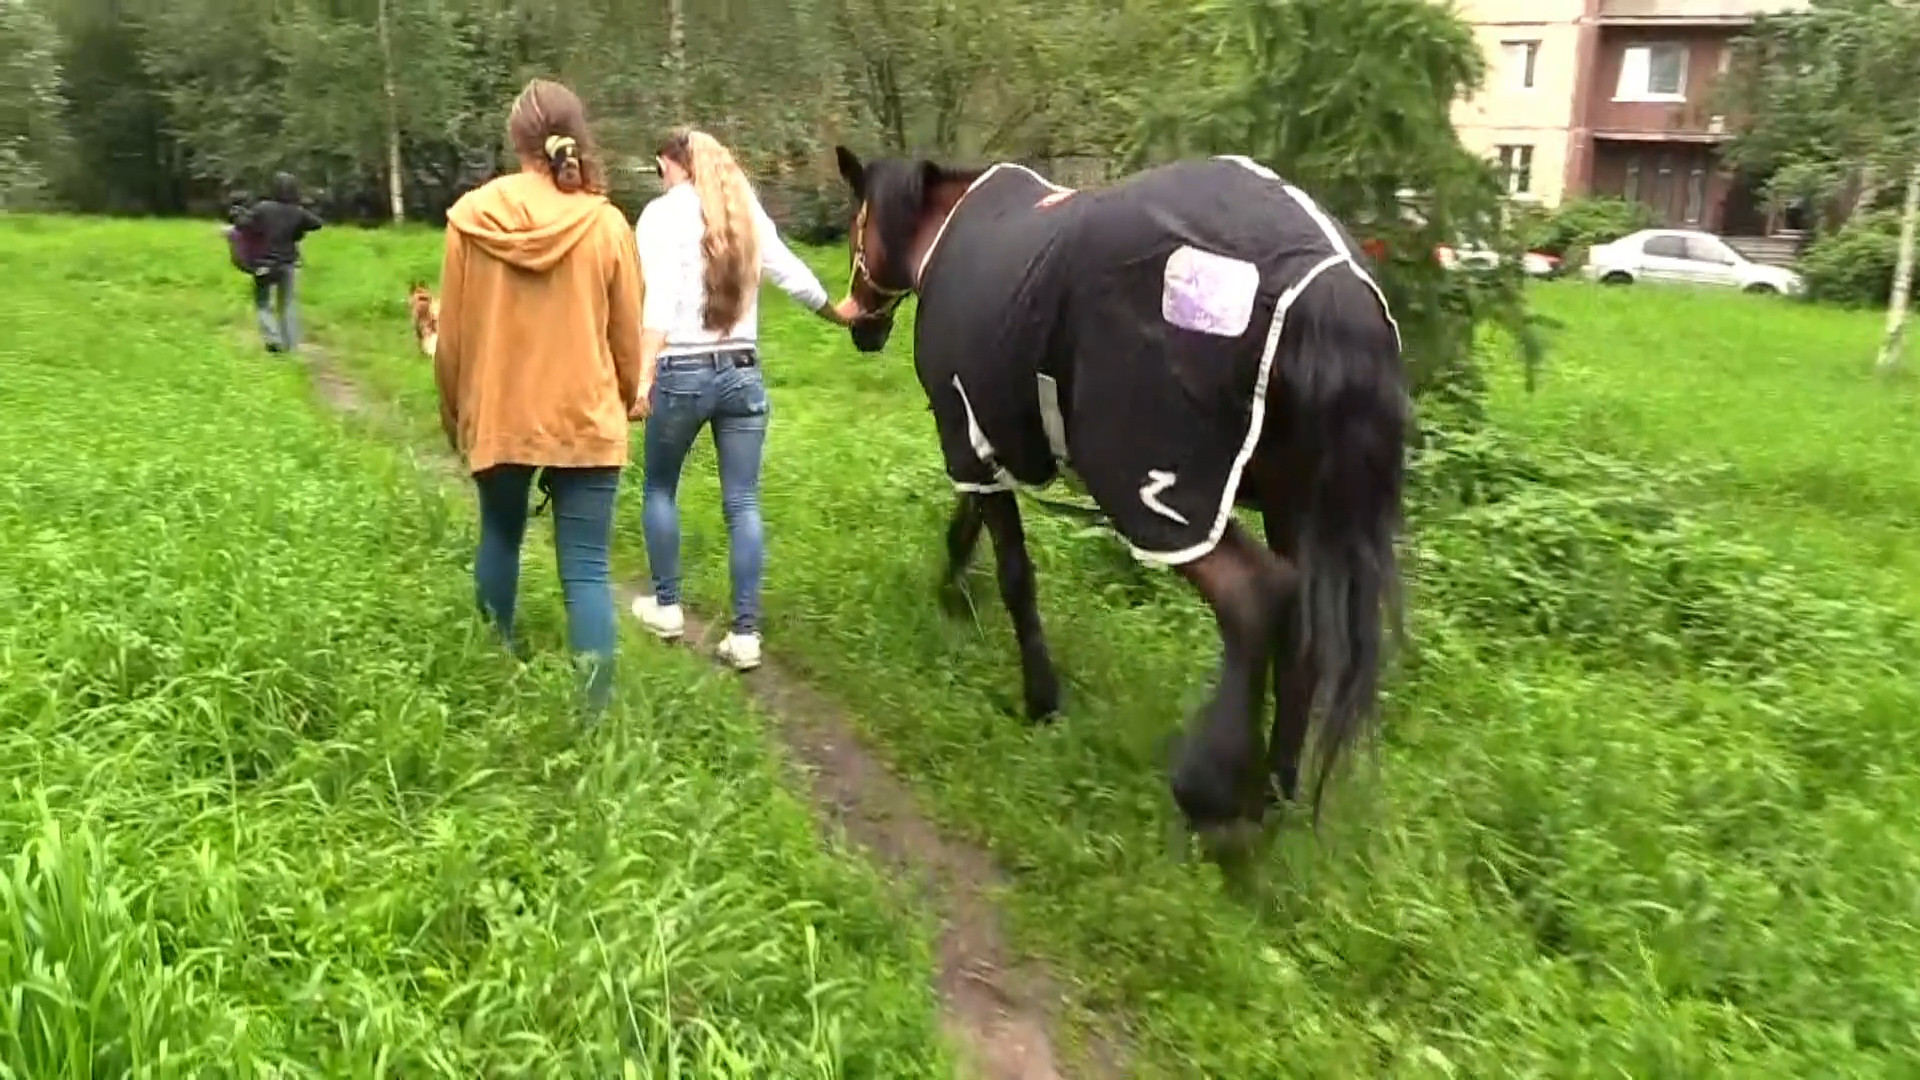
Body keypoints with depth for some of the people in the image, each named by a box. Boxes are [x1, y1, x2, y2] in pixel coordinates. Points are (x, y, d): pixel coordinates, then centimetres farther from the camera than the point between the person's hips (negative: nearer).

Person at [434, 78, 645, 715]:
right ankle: (594, 711, -4)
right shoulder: (607, 225, -6)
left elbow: (454, 333, 2)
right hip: (586, 418, -2)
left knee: (500, 538, 24)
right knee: (587, 568, -1)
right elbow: (627, 338, 2)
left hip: (496, 415, 2)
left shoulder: (471, 217, -4)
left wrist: (453, 409, 17)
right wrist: (622, 404, 20)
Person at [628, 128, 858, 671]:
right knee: (743, 504, 4)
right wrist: (836, 312, 37)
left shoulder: (662, 213, -4)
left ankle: (666, 606, 26)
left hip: (681, 374, -3)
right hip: (743, 373, 4)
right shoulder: (748, 213, 10)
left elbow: (660, 301, -15)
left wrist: (642, 376, -20)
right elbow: (792, 274, 20)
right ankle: (745, 633, 3)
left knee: (660, 488, 18)